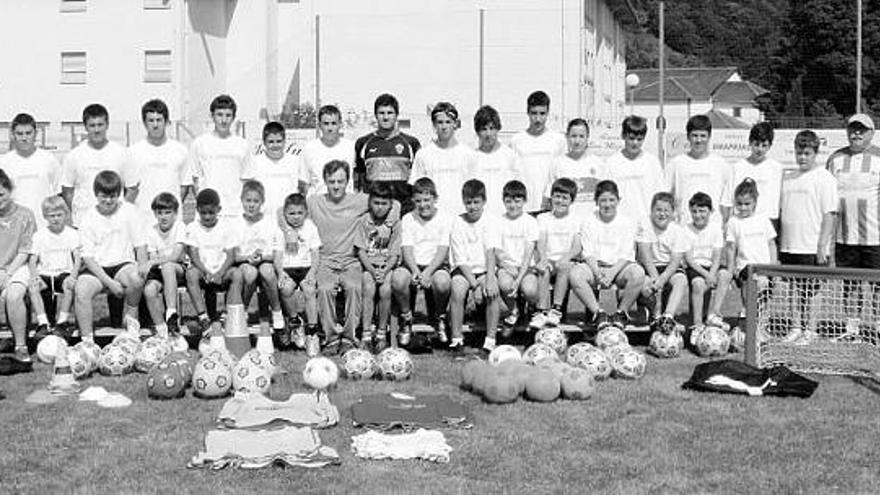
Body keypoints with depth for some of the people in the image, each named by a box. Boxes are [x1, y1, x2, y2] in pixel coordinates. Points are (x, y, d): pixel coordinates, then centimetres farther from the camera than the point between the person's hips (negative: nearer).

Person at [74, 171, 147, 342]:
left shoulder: (129, 211, 3)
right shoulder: (88, 219, 0)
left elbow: (140, 243, 4)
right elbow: (88, 257, -5)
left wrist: (143, 264, -19)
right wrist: (109, 282, -18)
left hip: (123, 263, 0)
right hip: (97, 268, 0)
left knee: (136, 279, -34)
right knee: (81, 290, -30)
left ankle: (130, 316, -4)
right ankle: (87, 340, -19)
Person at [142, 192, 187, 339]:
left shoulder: (179, 227, -3)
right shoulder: (151, 232, 7)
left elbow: (176, 255, -16)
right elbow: (152, 259, 1)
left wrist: (155, 262, -23)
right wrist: (148, 265, -21)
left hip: (178, 271, -3)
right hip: (158, 272, 3)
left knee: (168, 266, -37)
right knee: (149, 290, -29)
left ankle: (172, 313, -38)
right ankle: (161, 330, -19)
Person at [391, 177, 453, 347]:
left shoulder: (445, 218, 3)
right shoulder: (407, 219, 9)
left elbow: (443, 251, -7)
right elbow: (407, 250, -2)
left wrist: (428, 272, -23)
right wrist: (415, 271, -22)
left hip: (437, 265, -1)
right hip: (413, 265, 2)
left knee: (443, 281, -36)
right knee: (398, 278, -32)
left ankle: (440, 318, -3)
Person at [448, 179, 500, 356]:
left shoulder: (488, 222, 2)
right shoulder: (457, 223, -2)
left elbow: (490, 251, -11)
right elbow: (460, 260, -8)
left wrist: (490, 278, -28)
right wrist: (474, 284, -20)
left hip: (483, 269, 1)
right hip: (462, 270, -1)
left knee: (492, 291, -30)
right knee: (458, 289, -32)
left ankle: (490, 340, -21)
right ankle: (456, 340, -21)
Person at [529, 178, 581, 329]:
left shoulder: (575, 221, 11)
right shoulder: (543, 218, 13)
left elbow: (577, 248, 0)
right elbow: (541, 243, 0)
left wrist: (566, 258, -22)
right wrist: (543, 258, -22)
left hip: (565, 261, 0)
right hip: (549, 260, 1)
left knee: (564, 266, -35)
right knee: (543, 270, -33)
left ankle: (556, 309, -37)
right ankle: (542, 311, -38)